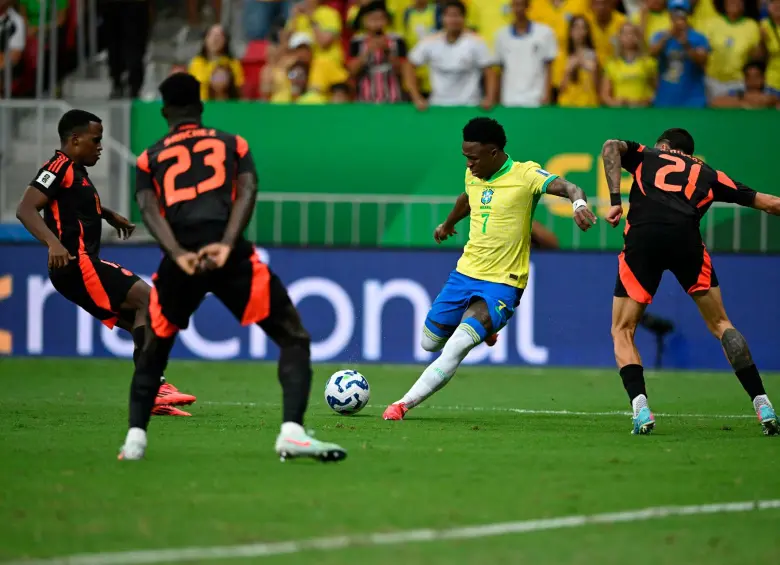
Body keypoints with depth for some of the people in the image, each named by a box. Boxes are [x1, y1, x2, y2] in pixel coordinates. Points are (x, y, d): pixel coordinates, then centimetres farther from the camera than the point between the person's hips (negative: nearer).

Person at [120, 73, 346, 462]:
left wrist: (178, 255, -10)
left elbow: (149, 210, 4)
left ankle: (135, 438, 10)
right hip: (230, 255, -2)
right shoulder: (232, 144, 23)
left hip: (180, 261, 2)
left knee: (152, 352, 24)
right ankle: (292, 433, -14)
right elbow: (247, 191, 3)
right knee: (294, 339, 5)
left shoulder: (149, 159, 23)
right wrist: (226, 244, -9)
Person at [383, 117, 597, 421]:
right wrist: (447, 224, 48)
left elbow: (564, 186, -29)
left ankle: (405, 404, -16)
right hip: (465, 273, 7)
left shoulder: (525, 175, -14)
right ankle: (481, 328, 41)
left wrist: (578, 201, -53)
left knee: (456, 348, -23)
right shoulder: (473, 175, 6)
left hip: (502, 284, -7)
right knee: (430, 342, 14)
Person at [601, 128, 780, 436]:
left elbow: (611, 147, 10)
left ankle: (640, 408, -10)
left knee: (622, 331, 11)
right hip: (686, 238, 1)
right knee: (720, 324, 15)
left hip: (642, 238, -1)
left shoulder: (646, 156, 31)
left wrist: (615, 200, 5)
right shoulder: (708, 174, 32)